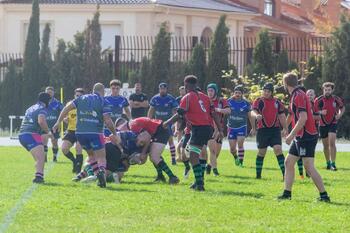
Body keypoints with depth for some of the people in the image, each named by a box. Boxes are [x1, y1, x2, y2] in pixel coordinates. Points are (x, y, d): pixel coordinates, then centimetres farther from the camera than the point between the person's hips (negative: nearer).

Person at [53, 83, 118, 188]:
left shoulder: (81, 98, 14)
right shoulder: (103, 102, 2)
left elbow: (67, 108, 7)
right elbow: (108, 121, -6)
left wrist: (58, 122, 11)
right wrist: (114, 134, 6)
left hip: (80, 133, 4)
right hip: (95, 132, -4)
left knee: (91, 155, 26)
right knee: (101, 157, -2)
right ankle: (101, 171, -31)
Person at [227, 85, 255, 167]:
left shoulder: (246, 104, -4)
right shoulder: (229, 102, -3)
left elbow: (250, 116, 6)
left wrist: (253, 128, 10)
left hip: (242, 127, -2)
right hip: (231, 127, 2)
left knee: (240, 143, -20)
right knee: (232, 148, 3)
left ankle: (241, 162, -11)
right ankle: (236, 158, 35)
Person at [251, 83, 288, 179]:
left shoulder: (277, 102, 10)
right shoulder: (258, 101, 0)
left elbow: (282, 116, 18)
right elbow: (253, 111, -16)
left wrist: (285, 129, 16)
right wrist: (256, 115, -39)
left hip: (275, 129, 1)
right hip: (262, 130, -1)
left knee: (278, 149, -13)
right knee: (261, 152, 6)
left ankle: (284, 173, -15)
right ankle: (258, 174, 19)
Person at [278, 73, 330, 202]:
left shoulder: (298, 96, -16)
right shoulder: (296, 95, 14)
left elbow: (303, 118, -24)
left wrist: (291, 135, -21)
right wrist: (292, 135, 23)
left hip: (306, 137, -10)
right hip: (300, 137, 10)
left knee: (309, 167, -11)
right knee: (288, 162, 12)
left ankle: (324, 195, -10)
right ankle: (287, 193, 16)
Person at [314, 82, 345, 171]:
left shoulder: (336, 99, -5)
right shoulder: (319, 100, -9)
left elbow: (342, 108, 13)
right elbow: (314, 111, -4)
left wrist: (339, 115, -7)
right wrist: (320, 112, -24)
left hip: (333, 123, -1)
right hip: (323, 124, 1)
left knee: (332, 143, -18)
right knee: (326, 145, 8)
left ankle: (333, 164, -16)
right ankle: (328, 163, 26)